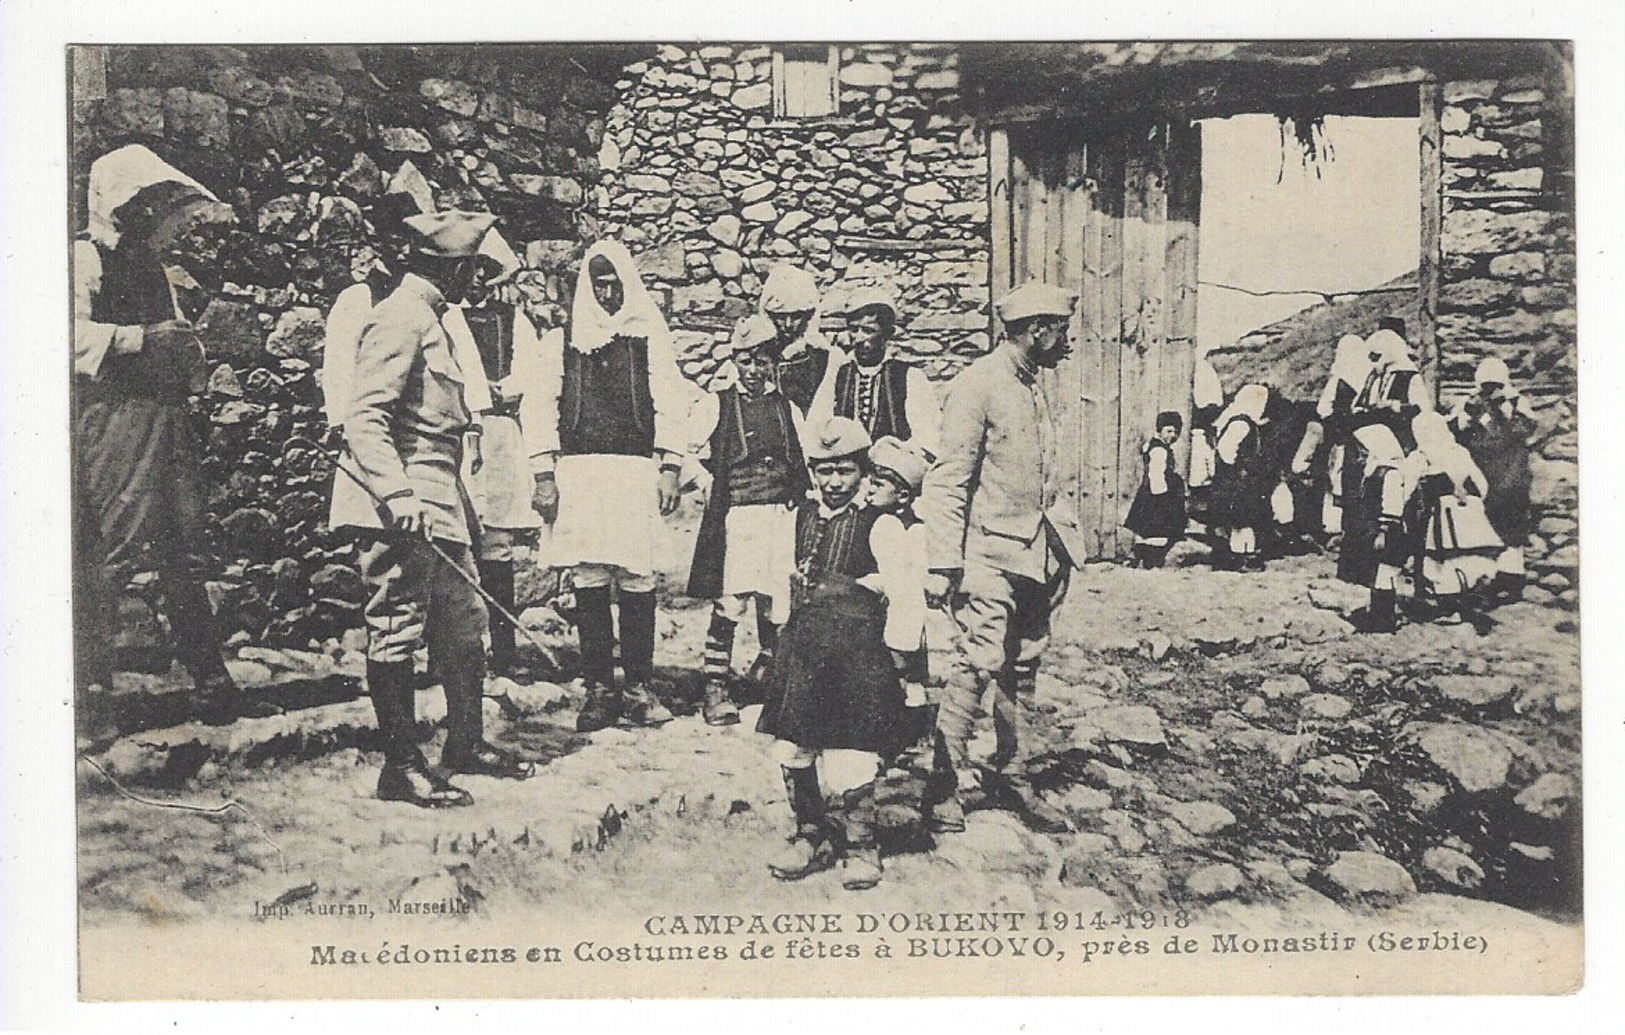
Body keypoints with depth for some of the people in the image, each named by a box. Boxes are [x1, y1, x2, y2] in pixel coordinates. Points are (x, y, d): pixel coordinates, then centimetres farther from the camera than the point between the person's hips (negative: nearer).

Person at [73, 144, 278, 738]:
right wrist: (141, 337, -20)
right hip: (116, 419, -8)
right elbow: (73, 332, -19)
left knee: (184, 559, 9)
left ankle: (213, 688, 13)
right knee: (109, 555, -9)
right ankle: (91, 694, -3)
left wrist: (188, 349, 12)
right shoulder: (86, 259, -3)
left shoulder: (151, 266, 23)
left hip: (169, 421, 8)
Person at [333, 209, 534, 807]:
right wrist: (397, 496, -29)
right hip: (403, 508, -11)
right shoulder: (399, 320, -12)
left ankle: (466, 743, 27)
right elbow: (363, 418, -21)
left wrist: (462, 507, 26)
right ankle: (401, 766, 2)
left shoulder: (429, 321, 19)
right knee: (398, 628, -4)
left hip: (438, 504, 11)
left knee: (464, 621, 15)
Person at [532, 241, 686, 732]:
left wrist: (669, 467, -2)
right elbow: (545, 406, 10)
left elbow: (668, 404, 8)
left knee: (637, 578, -4)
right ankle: (599, 688, 4)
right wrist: (544, 475, 2)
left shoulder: (649, 336, 12)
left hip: (635, 469, -1)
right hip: (578, 469, 1)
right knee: (588, 578, -2)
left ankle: (638, 687, 3)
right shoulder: (561, 339, 14)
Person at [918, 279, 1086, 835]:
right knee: (983, 659, -13)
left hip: (1039, 550, 8)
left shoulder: (1040, 383, 14)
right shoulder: (976, 386, -12)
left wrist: (1064, 531, 16)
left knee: (1024, 666, 11)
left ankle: (1015, 775, 18)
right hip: (990, 551, -8)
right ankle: (952, 759, 5)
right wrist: (943, 564, -18)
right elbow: (947, 482, -14)